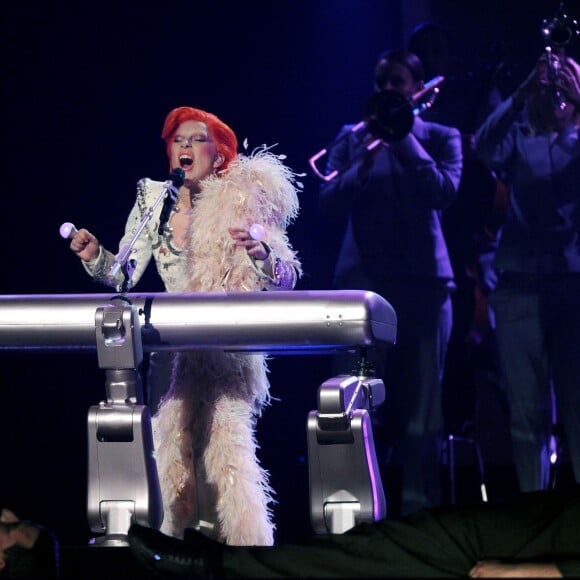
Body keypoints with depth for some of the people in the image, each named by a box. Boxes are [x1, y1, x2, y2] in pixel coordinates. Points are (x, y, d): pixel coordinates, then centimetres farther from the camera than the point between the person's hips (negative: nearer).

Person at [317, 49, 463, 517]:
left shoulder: (440, 139, 8)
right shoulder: (352, 139, 12)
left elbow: (443, 192, -10)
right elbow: (330, 205, 1)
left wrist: (405, 139, -11)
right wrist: (365, 162, -12)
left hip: (423, 280, -1)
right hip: (364, 280, 1)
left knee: (419, 403, -2)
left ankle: (418, 508, 0)